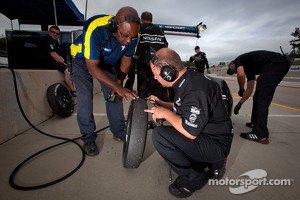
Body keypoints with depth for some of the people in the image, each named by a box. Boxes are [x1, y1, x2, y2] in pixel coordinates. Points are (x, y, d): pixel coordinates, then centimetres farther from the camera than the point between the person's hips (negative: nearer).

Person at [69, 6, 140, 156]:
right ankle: (88, 138, 6)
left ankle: (119, 132, 17)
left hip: (106, 62, 4)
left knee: (115, 96, -1)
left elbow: (126, 60, -9)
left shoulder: (132, 35, -24)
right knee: (85, 100, -14)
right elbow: (92, 67, -36)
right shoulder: (96, 30, -38)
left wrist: (118, 84, -18)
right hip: (83, 61, -3)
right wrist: (118, 87, -44)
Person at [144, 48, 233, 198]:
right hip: (205, 135, 10)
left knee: (159, 135, -24)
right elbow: (182, 108, 18)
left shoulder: (195, 90, -28)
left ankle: (193, 179, -2)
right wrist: (161, 104, 9)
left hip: (216, 144, -10)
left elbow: (191, 133, -28)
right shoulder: (186, 81, 2)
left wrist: (165, 113, -17)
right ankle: (213, 163, 18)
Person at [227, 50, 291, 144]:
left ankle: (260, 135, -9)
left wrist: (241, 90, 4)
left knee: (261, 99, -10)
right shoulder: (248, 67, 31)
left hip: (274, 64, -10)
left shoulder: (237, 61, 11)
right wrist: (239, 104, 34)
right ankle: (255, 123, 32)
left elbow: (241, 75, -14)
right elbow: (250, 89, 30)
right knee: (258, 96, 18)